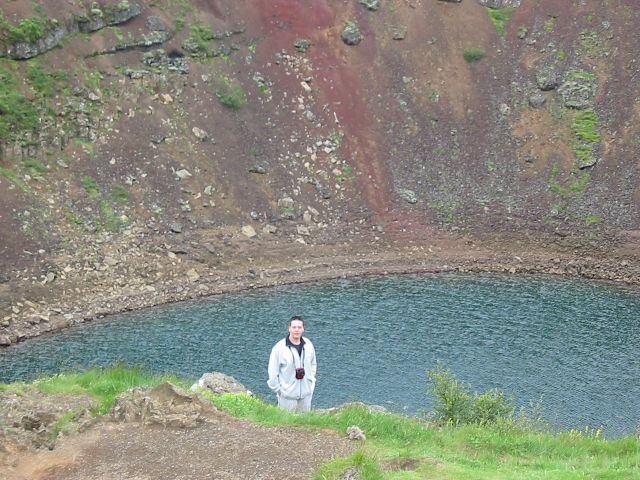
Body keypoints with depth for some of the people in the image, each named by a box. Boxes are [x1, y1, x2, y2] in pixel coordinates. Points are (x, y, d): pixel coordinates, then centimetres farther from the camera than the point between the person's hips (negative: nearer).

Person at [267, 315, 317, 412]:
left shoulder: (308, 345, 0)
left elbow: (313, 364, 16)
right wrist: (278, 390, -6)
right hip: (287, 395, -4)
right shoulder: (279, 348, -14)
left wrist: (311, 382, 11)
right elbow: (272, 372, -8)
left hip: (306, 393, 4)